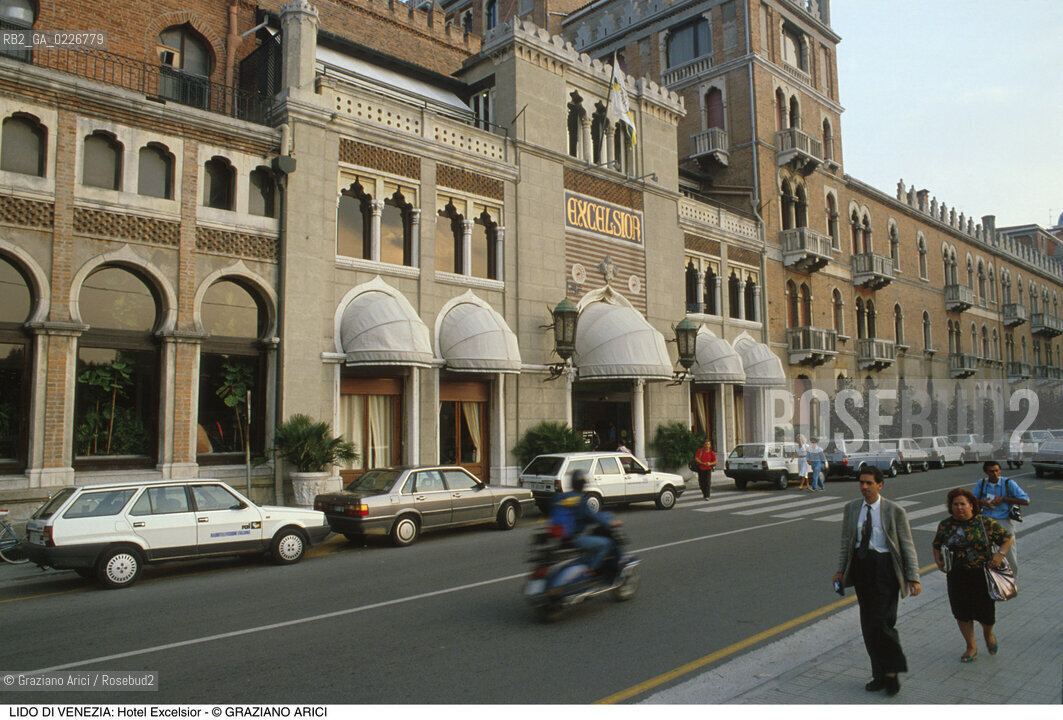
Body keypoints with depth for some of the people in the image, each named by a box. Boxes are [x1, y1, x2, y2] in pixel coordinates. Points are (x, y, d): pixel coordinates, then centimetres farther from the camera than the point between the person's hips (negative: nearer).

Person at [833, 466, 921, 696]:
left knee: (881, 622, -11)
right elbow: (846, 542, 13)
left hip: (884, 567, -5)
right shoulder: (852, 508, 7)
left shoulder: (895, 511, -5)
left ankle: (891, 672, 9)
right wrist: (841, 570, 8)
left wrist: (913, 578, -7)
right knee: (868, 624, 9)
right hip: (861, 565, 5)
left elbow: (908, 546, -3)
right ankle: (880, 674, 22)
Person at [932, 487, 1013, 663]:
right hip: (957, 577, 2)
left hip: (982, 576, -2)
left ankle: (988, 634, 40)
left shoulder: (985, 522, -5)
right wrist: (938, 560, -2)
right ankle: (971, 647, 26)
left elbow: (1008, 537, 2)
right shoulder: (945, 525, 2)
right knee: (962, 613, 7)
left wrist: (1000, 554, -12)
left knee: (986, 611, 5)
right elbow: (937, 545, 15)